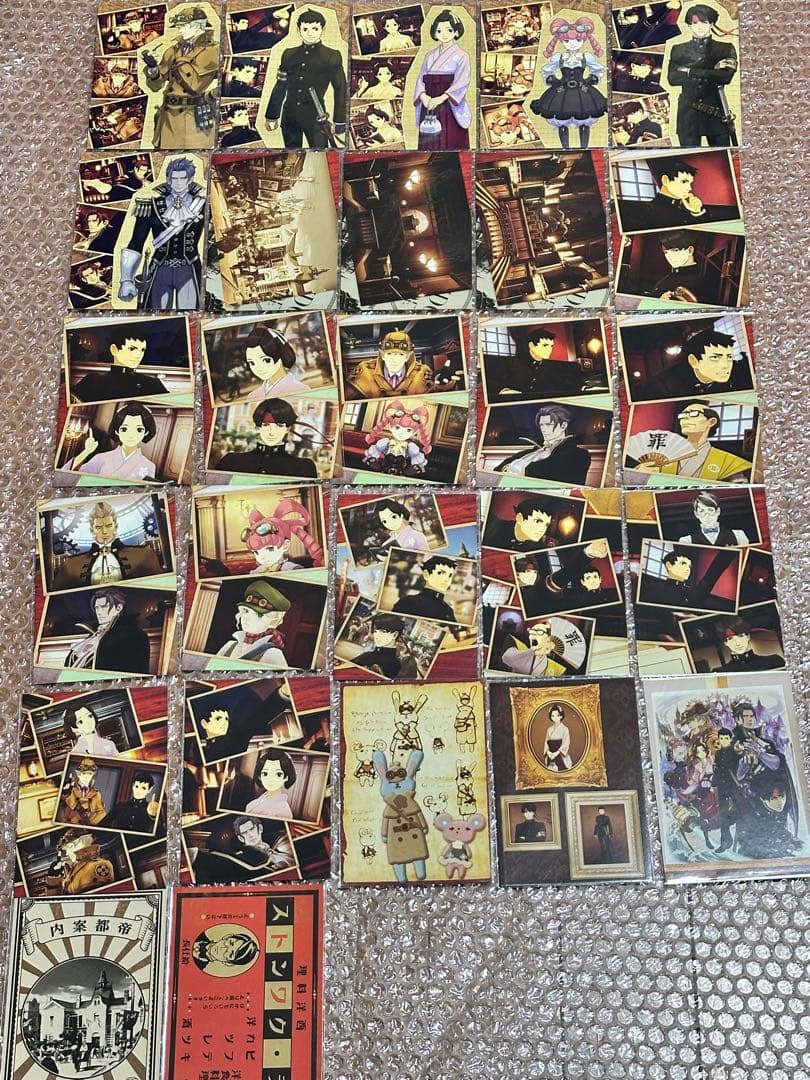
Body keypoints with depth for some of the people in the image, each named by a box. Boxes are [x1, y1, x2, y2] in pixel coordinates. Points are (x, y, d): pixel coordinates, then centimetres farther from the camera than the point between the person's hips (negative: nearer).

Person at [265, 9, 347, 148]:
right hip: (289, 115, 4)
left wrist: (339, 121, -4)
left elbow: (340, 89, 0)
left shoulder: (332, 56, 1)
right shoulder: (289, 54, 10)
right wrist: (272, 116, 14)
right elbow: (280, 88, 14)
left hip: (315, 116, -4)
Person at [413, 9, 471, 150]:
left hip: (451, 108, -4)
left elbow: (462, 82, -12)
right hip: (429, 109, 4)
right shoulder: (430, 55, 13)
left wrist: (441, 98, -24)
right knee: (429, 144, 1)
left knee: (450, 144, -8)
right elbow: (421, 79, 7)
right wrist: (423, 96, -15)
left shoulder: (461, 55, 0)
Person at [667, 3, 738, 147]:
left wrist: (691, 72, -8)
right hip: (688, 112, 0)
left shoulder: (726, 49, 10)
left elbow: (726, 76, -8)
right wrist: (712, 72, -5)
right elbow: (672, 78, -3)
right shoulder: (679, 50, 13)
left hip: (716, 111, 0)